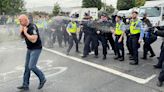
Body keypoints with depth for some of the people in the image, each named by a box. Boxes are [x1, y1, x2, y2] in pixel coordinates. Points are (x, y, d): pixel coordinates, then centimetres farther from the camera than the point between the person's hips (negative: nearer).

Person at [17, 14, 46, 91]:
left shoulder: (32, 27, -21)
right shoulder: (25, 27, 5)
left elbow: (33, 40, -32)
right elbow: (23, 36, 19)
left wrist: (25, 32, -21)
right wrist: (21, 31, -1)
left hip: (36, 49, -9)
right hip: (29, 49, 9)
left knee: (31, 66, -13)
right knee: (27, 67, 9)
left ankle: (42, 79, 10)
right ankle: (25, 85, 18)